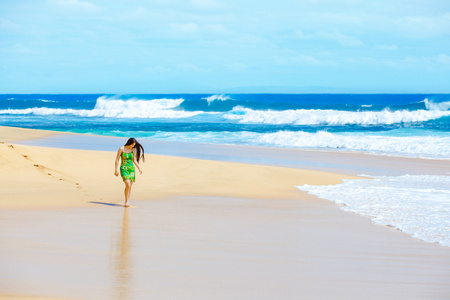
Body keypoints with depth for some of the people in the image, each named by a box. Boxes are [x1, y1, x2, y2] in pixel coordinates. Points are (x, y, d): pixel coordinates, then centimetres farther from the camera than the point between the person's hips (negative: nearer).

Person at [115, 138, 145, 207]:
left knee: (130, 186, 3)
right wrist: (116, 170, -10)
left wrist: (139, 169, 11)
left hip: (131, 168, 5)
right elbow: (117, 160, -5)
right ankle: (126, 201, -8)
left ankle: (127, 202, 11)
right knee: (128, 185, -19)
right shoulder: (121, 149, -7)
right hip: (124, 169, -5)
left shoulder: (133, 150, 5)